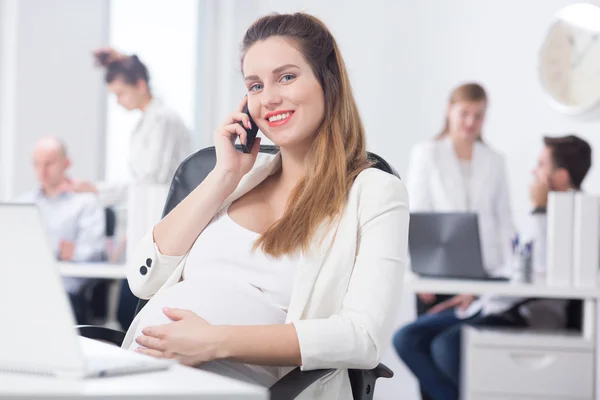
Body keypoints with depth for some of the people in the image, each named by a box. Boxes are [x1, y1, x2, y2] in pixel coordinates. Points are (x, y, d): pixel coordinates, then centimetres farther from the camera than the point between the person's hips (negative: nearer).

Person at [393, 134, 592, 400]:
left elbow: (545, 266, -26)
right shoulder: (548, 210, 18)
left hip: (529, 316, -10)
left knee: (447, 346, -29)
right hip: (493, 305, 10)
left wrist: (538, 208, -17)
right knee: (407, 339, -3)